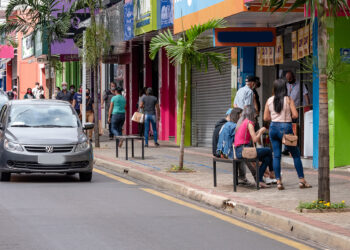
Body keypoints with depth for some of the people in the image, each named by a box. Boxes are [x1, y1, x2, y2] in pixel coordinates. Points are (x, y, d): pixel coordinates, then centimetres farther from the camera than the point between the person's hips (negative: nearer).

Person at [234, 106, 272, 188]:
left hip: (238, 151, 9)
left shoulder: (241, 122, 18)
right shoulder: (249, 123, -9)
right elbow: (255, 140, -12)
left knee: (266, 158, 15)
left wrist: (258, 132, 21)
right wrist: (261, 132, 5)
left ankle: (259, 180, 13)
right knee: (268, 151, 1)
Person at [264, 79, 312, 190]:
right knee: (296, 154, 7)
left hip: (273, 127, 4)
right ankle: (301, 180, 7)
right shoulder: (288, 100, -6)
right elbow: (295, 115, -11)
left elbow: (265, 117, 6)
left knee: (276, 155, 6)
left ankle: (278, 181, 1)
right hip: (285, 127, -3)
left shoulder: (269, 100, 3)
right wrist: (288, 116, 9)